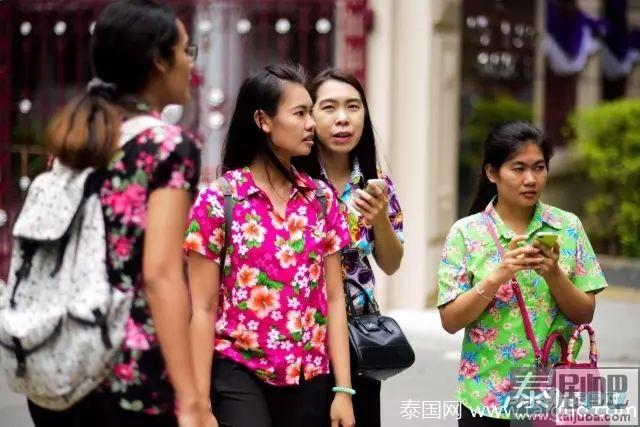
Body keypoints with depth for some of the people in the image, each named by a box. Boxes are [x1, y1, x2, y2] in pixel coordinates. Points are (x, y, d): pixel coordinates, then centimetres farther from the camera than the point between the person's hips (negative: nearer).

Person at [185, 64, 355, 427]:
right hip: (239, 375, -4)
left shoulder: (321, 200, 6)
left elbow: (333, 299, 6)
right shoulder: (218, 201, -5)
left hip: (309, 379, 4)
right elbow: (203, 309, -6)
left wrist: (343, 389, 1)